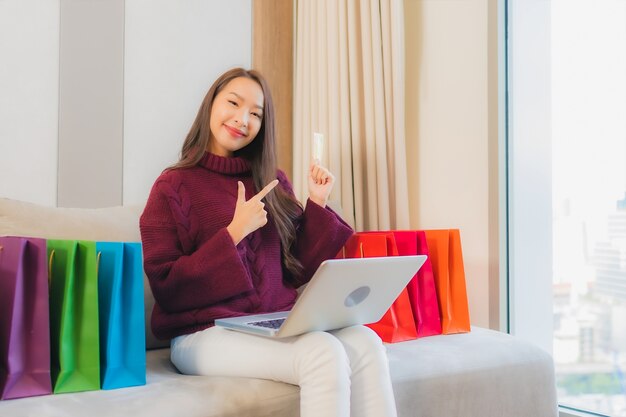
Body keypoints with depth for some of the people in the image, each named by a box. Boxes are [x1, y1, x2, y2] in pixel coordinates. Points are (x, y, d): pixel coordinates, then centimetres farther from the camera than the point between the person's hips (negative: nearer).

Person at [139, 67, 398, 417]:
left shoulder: (273, 182, 13)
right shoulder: (174, 186, 0)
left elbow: (298, 271, 13)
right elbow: (166, 287, -7)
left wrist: (317, 204, 2)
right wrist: (234, 233, -14)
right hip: (207, 333, -5)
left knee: (366, 343, -25)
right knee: (324, 352, -31)